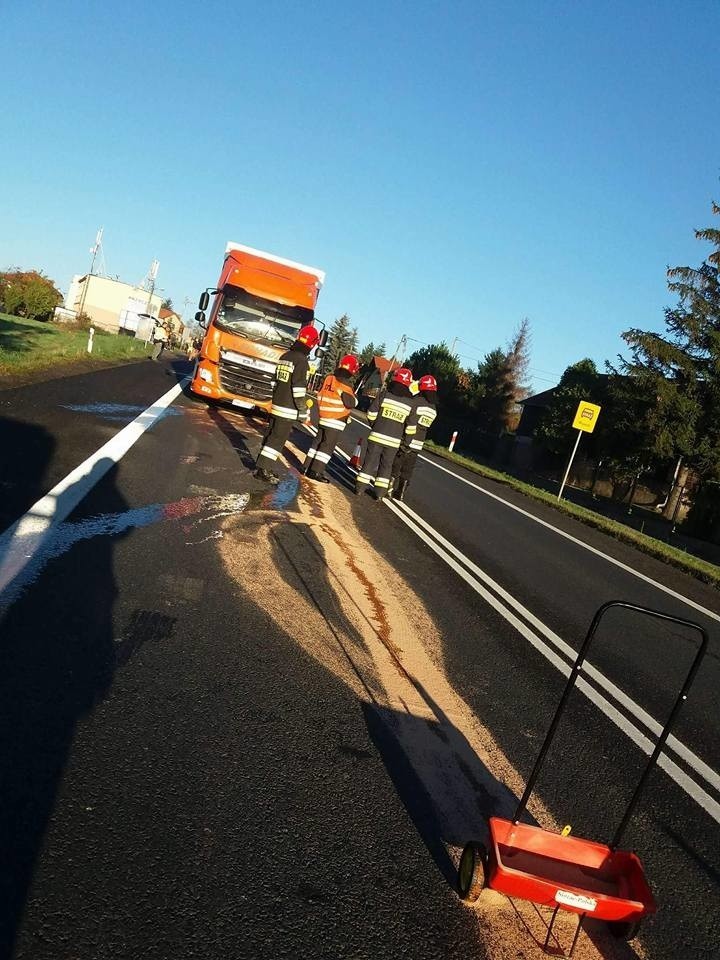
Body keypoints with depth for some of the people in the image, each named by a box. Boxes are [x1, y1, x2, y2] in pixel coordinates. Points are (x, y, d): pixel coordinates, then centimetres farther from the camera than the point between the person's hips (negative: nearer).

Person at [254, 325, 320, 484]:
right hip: (288, 409, -8)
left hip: (276, 405, 8)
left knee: (272, 436, 15)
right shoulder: (301, 360, -15)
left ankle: (262, 467, 20)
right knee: (278, 439, -3)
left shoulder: (285, 356, 11)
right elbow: (299, 389, -18)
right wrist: (304, 411, -12)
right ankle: (262, 470, -1)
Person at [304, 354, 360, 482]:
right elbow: (351, 403, -16)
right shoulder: (345, 383, -16)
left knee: (319, 441, 16)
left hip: (323, 417, 8)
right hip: (335, 420, -7)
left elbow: (320, 394, 15)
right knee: (328, 446, -4)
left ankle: (308, 467, 20)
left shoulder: (329, 378, 6)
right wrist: (354, 397, 3)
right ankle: (316, 471, -8)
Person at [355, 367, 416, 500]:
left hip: (377, 435, -1)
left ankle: (360, 487, 11)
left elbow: (371, 413, -4)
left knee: (370, 461, 8)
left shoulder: (384, 394, -4)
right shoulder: (411, 403, 0)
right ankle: (380, 493, 13)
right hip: (394, 440, 1)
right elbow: (411, 426, 1)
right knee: (386, 465, 11)